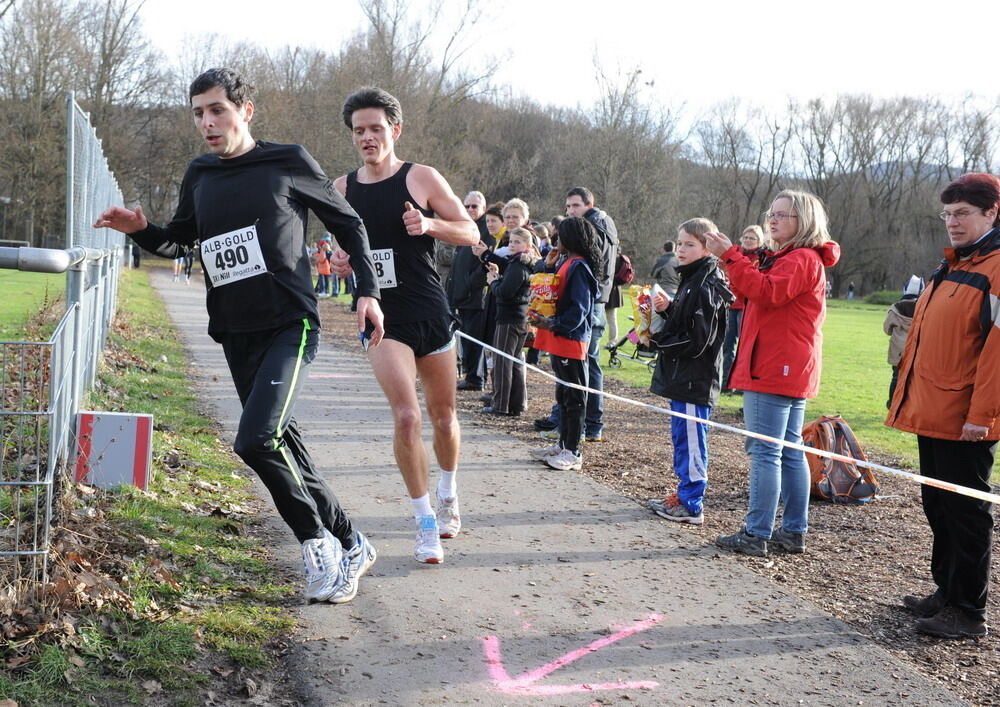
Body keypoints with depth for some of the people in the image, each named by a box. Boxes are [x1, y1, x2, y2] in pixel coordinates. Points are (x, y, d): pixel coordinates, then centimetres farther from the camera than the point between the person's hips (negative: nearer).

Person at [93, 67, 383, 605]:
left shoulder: (286, 163, -3)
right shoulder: (200, 177, 11)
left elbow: (348, 224, 5)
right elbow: (176, 241, 23)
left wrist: (368, 291, -2)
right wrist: (140, 229, 2)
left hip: (290, 326, -6)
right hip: (236, 334, 6)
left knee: (256, 439, -21)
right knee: (279, 443, 8)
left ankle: (318, 543, 0)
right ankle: (349, 544, 23)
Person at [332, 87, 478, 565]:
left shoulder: (422, 179, -4)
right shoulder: (342, 189, 6)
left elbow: (471, 233, -2)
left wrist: (431, 225, -21)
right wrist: (342, 263, -4)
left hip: (431, 314, 0)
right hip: (382, 318, 1)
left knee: (443, 417, 12)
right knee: (405, 417, -16)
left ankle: (448, 494, 40)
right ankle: (426, 523, -4)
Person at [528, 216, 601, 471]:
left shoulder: (579, 267, -15)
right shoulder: (567, 264, 15)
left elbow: (579, 309, -21)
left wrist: (552, 324, -22)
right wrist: (542, 318, 8)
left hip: (571, 342, -10)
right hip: (559, 340, 10)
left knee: (574, 397, -2)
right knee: (563, 395, 16)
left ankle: (573, 452, 3)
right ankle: (563, 444, 26)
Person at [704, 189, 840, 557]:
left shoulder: (802, 259, -11)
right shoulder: (785, 258, 23)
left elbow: (766, 292, -25)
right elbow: (755, 295, 19)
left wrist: (730, 255, -22)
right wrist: (731, 258, 7)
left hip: (776, 371, -11)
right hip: (790, 372, 11)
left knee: (765, 451, -9)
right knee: (790, 450, 13)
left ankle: (756, 535, -6)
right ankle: (794, 532, 19)